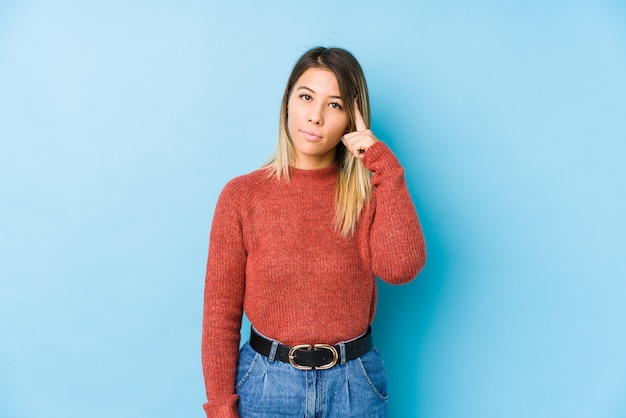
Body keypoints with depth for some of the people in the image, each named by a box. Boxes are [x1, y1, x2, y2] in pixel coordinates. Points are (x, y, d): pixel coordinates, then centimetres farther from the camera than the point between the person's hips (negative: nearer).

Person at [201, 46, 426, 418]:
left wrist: (384, 167, -20)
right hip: (267, 382, -1)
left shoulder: (370, 191, -3)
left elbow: (401, 267, -21)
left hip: (355, 384, 2)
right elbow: (220, 312, -5)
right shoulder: (242, 194, -8)